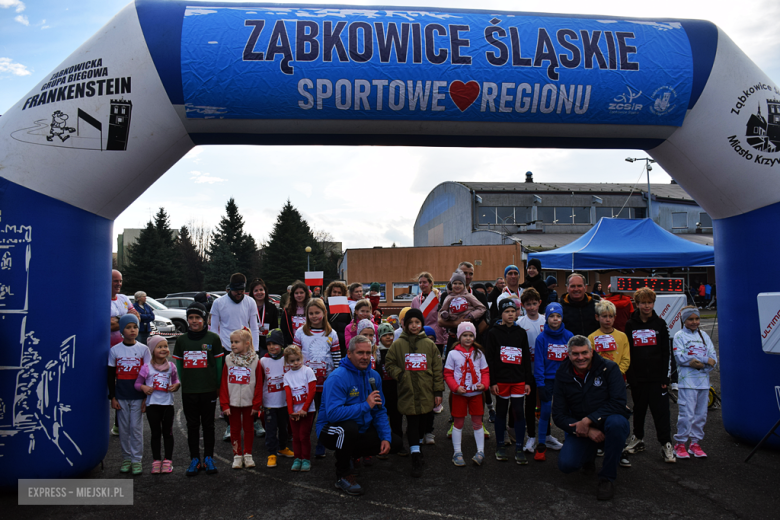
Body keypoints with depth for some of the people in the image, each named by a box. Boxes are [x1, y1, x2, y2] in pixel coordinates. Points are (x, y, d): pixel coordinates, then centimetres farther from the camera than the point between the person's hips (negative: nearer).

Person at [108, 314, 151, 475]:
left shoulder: (143, 349, 0)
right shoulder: (114, 350, 2)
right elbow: (111, 376, 5)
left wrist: (147, 397, -2)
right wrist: (112, 397, 0)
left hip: (138, 396, -1)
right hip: (121, 396, 1)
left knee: (136, 427, 1)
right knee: (124, 428, 7)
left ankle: (137, 460, 11)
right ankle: (126, 458, 20)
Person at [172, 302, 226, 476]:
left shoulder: (213, 338, -3)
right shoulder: (181, 340, 4)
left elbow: (218, 364, 1)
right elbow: (179, 364, 9)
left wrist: (218, 386, 1)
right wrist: (181, 383, 4)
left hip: (208, 390, -2)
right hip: (188, 391, 2)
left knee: (208, 425, 9)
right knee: (192, 426, 10)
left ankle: (208, 459, 20)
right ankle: (195, 460, 20)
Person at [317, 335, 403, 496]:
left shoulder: (374, 376, 0)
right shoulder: (338, 378, -23)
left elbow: (380, 411, 6)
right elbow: (332, 413, -34)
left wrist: (385, 437, -7)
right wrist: (366, 406, -29)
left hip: (361, 430, 7)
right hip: (332, 431, -7)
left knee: (396, 443, -1)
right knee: (350, 427, -39)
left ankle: (352, 454, 19)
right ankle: (343, 475, -12)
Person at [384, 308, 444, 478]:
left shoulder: (429, 344, 3)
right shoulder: (398, 344, 1)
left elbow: (437, 369, 5)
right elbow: (389, 364, 7)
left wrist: (438, 391, 2)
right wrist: (400, 375, -9)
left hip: (426, 393, 2)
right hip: (407, 392, -2)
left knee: (422, 422, 13)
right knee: (412, 424, -4)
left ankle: (417, 448, 36)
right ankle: (416, 459, 0)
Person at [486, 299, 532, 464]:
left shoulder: (521, 333, 8)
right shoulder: (493, 333, 0)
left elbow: (527, 358, 10)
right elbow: (489, 358, -3)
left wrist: (528, 381, 5)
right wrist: (492, 382, -8)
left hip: (519, 380, 2)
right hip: (501, 380, -2)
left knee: (519, 412, 0)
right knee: (501, 412, 8)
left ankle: (519, 449, 8)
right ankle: (500, 446, 20)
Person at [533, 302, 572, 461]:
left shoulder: (569, 336, -2)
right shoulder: (541, 338, -5)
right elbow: (538, 362, -6)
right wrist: (540, 384, -11)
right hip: (547, 380, -1)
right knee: (545, 411, 3)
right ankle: (541, 445, 16)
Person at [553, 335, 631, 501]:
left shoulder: (608, 368, -11)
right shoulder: (562, 375, -3)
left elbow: (618, 403, -19)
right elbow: (559, 415, -4)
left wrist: (589, 420, -25)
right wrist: (587, 431, -19)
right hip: (581, 430, 2)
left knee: (616, 422, -38)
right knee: (566, 464, -20)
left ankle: (607, 477, -16)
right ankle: (589, 454, 20)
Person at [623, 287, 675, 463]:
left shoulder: (660, 324, 2)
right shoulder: (631, 325, 3)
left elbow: (665, 352, 1)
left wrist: (664, 377, -5)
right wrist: (629, 376, -3)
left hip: (656, 377, -1)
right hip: (637, 378, 1)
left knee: (661, 410, -3)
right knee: (639, 409, 12)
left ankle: (666, 444, 5)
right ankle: (638, 439, 26)